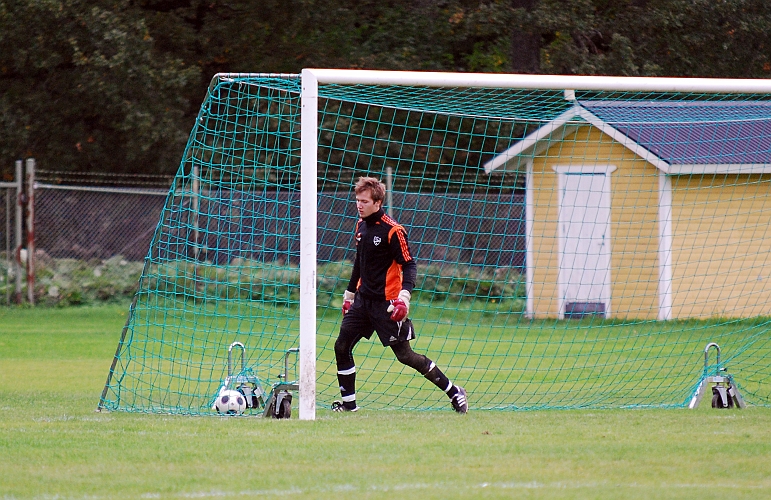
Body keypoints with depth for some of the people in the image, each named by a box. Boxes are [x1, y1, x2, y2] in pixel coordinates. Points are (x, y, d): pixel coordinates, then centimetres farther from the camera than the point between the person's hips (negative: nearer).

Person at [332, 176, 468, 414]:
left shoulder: (392, 230, -15)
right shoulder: (361, 225, 9)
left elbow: (409, 264, -16)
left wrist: (404, 295, -30)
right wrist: (349, 294, 26)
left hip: (386, 303, -8)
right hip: (363, 299, 8)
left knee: (405, 355, -5)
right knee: (341, 346, -1)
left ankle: (454, 392, 6)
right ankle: (348, 403, 9)